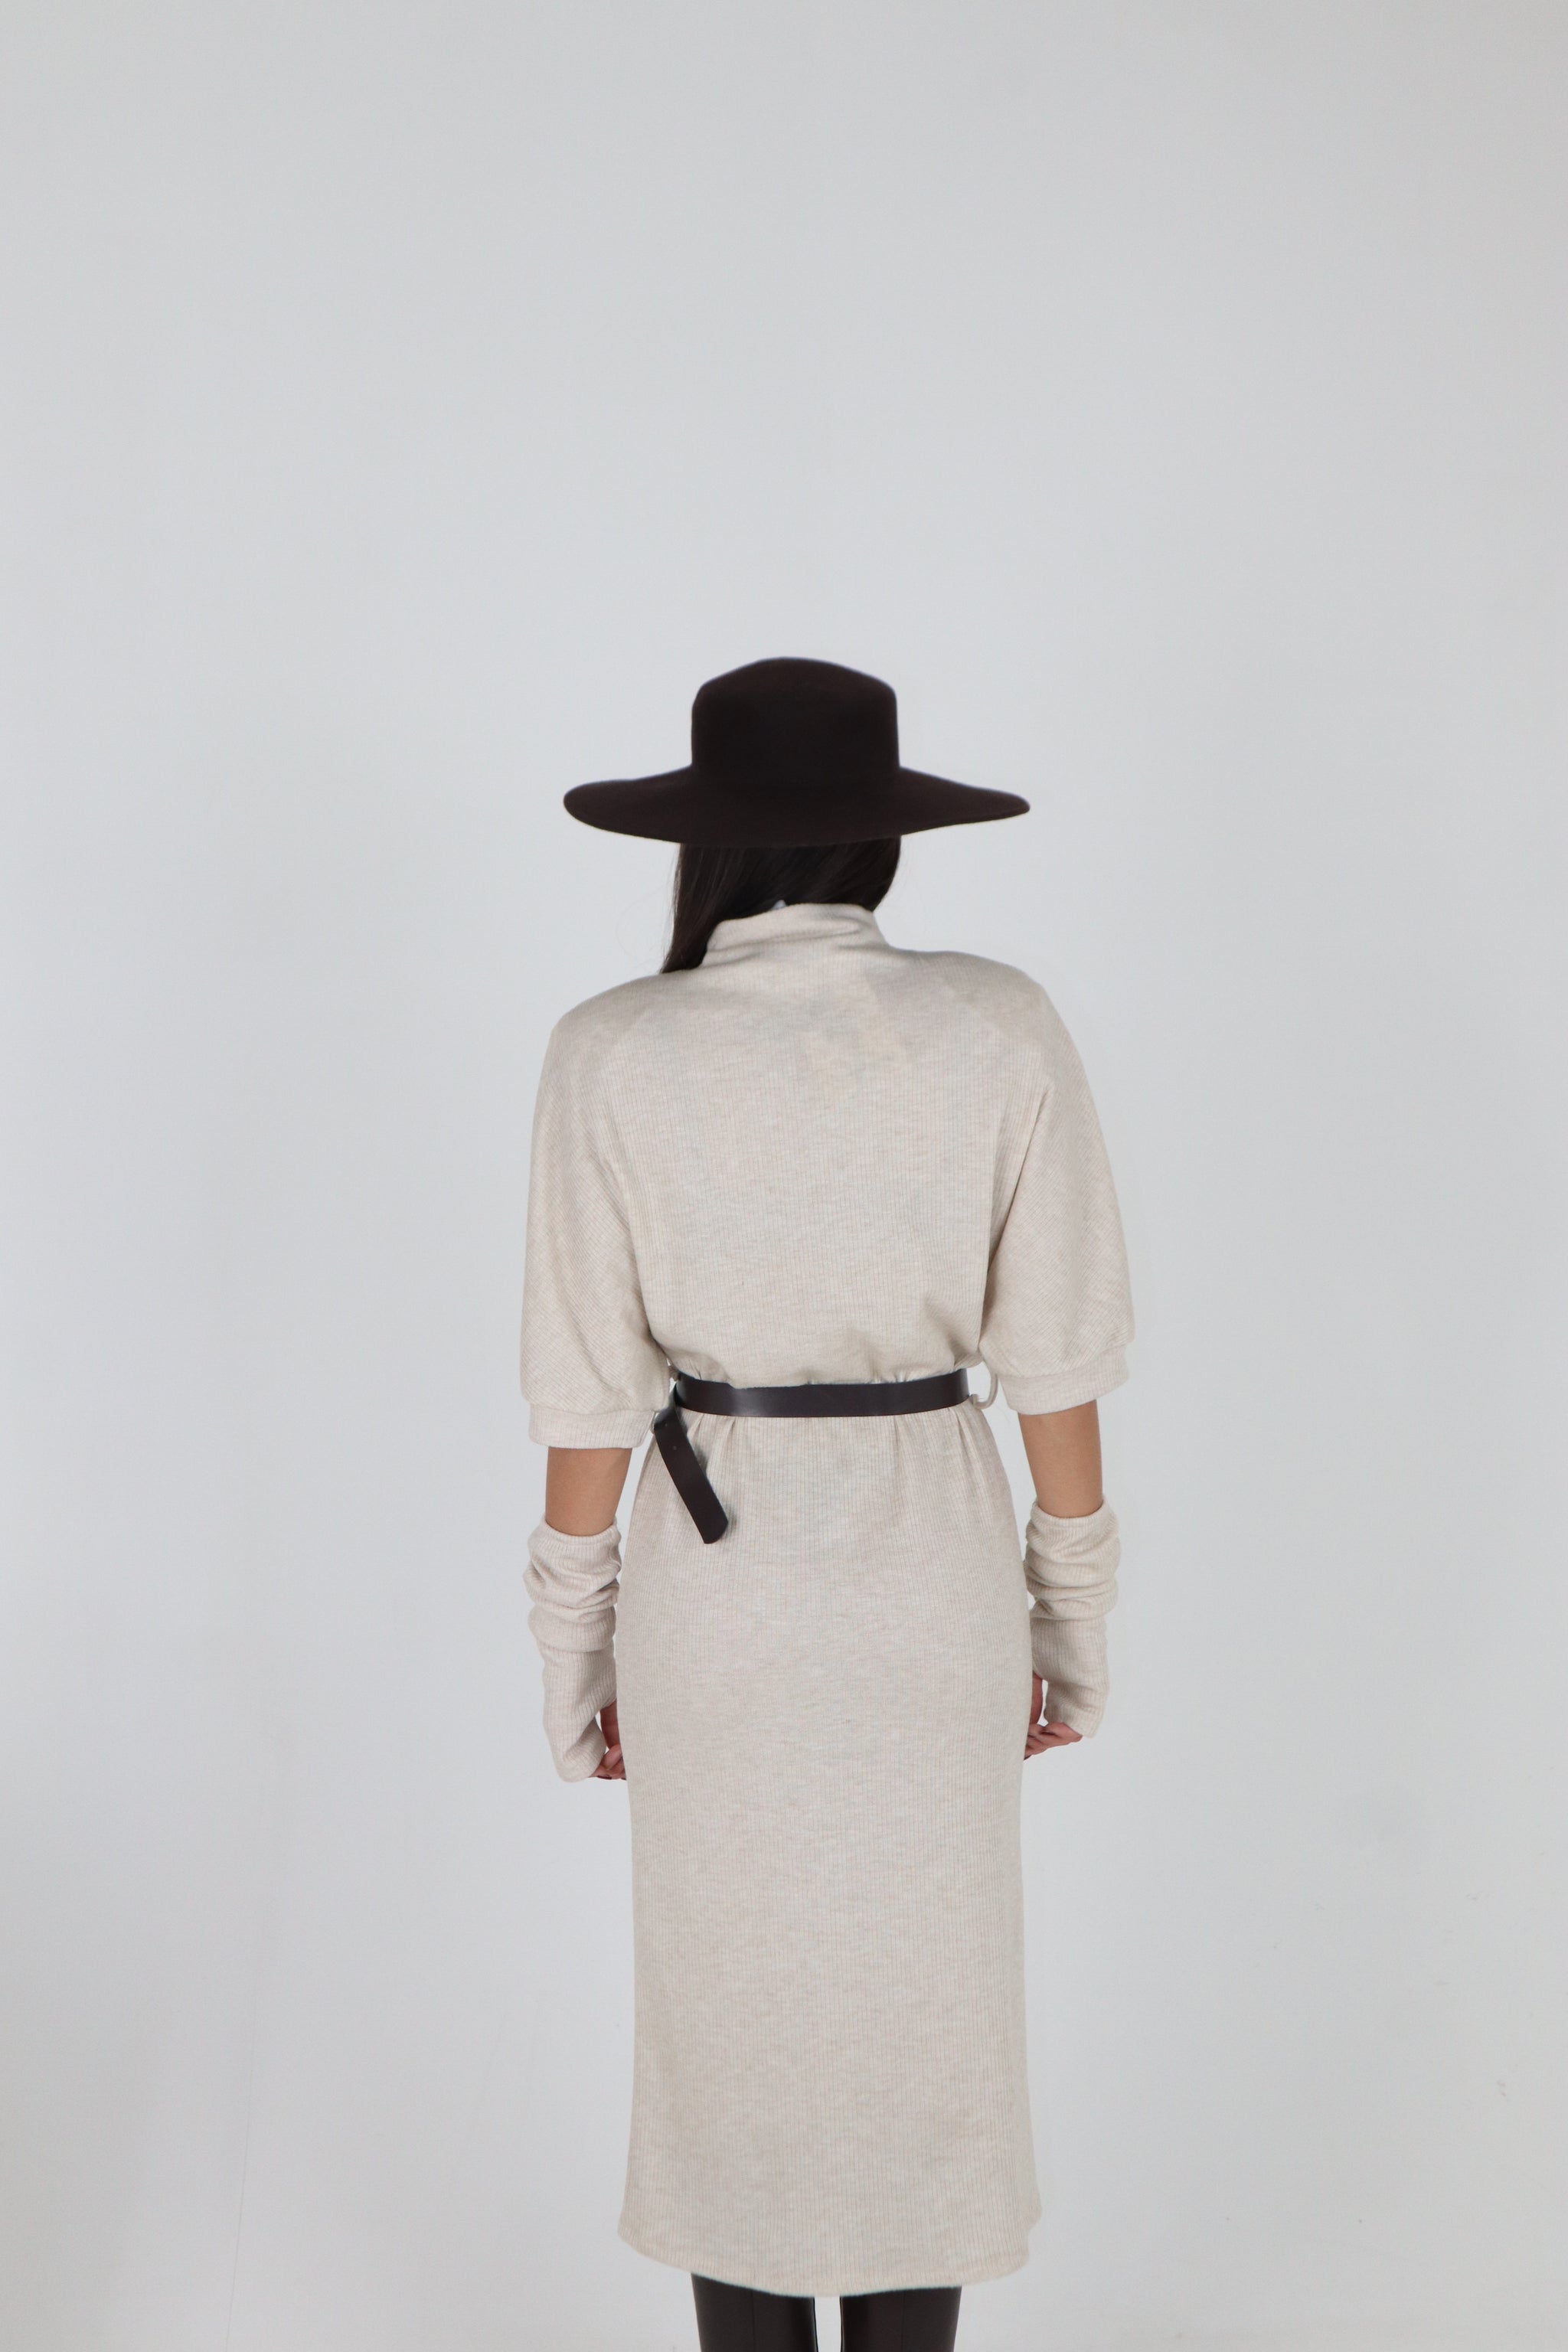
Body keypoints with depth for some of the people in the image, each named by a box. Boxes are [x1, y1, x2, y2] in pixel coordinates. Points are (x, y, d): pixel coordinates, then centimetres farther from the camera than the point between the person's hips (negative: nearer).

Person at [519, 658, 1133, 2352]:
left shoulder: (613, 1057, -13)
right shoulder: (1003, 1033, -11)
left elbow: (590, 1395, -9)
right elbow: (1056, 1361, -7)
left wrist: (575, 1652, 4)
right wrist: (1075, 1619, 6)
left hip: (716, 1575, 0)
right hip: (929, 1576, 1)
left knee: (732, 2011, 18)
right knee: (920, 2014, 18)